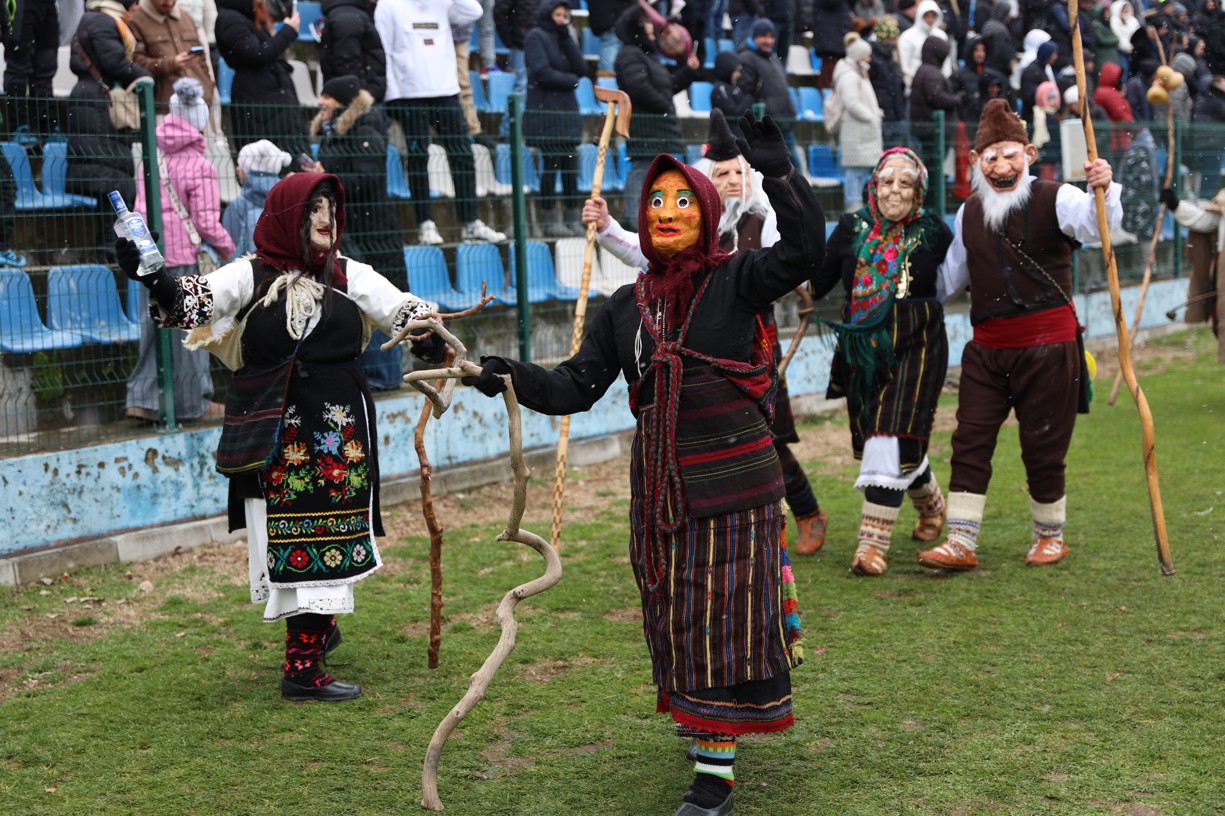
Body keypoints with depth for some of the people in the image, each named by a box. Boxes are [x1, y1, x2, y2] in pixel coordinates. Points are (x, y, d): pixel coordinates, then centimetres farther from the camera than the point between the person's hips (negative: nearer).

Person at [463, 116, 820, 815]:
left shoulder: (735, 281, -4)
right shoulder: (628, 306, 9)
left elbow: (805, 252, -21)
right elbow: (578, 385, 8)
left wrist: (779, 172, -31)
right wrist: (514, 377, -8)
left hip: (734, 481, -4)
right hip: (661, 487, 5)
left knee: (725, 614, -1)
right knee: (677, 616, 14)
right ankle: (703, 722, 37)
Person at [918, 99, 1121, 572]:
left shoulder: (1055, 200, -5)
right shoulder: (968, 214, 11)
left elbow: (1099, 225, -26)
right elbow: (950, 276, 26)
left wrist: (1104, 191, -45)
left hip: (1047, 346, -4)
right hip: (987, 347, 5)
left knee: (1043, 448, 4)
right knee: (970, 441, 0)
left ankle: (1050, 535, 24)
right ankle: (961, 542, 6)